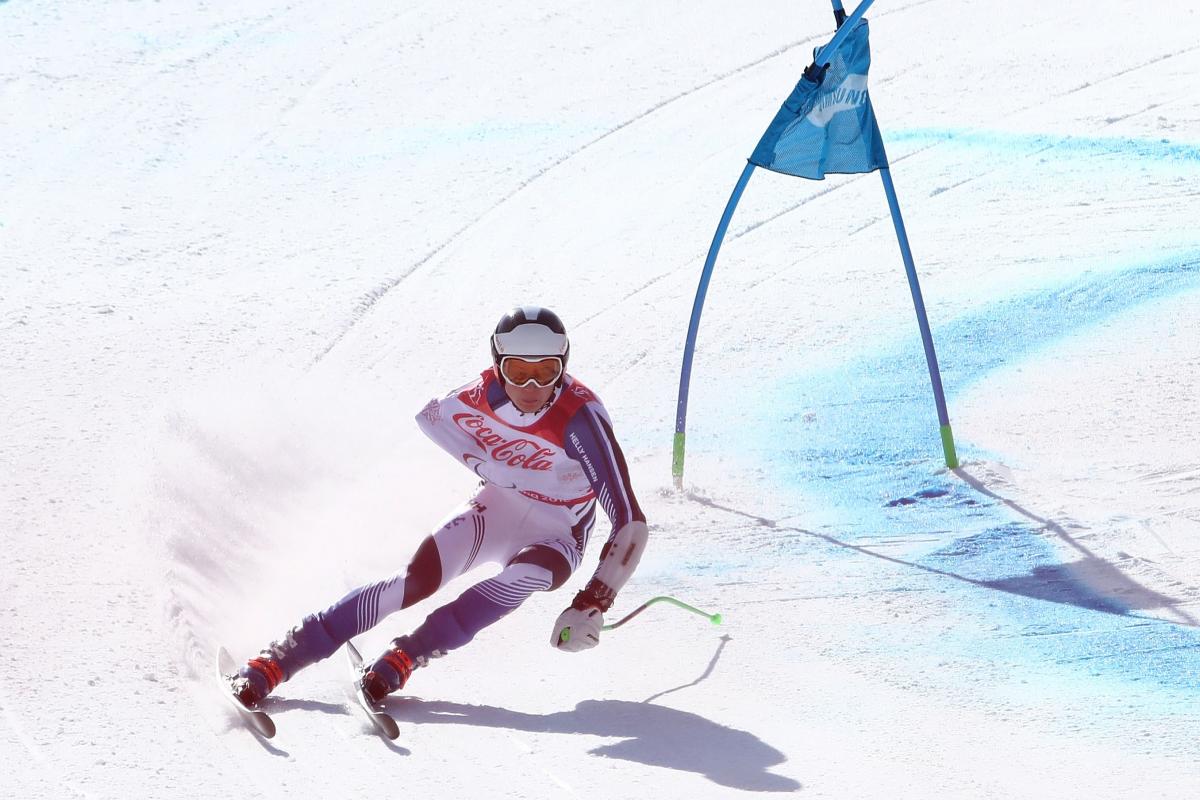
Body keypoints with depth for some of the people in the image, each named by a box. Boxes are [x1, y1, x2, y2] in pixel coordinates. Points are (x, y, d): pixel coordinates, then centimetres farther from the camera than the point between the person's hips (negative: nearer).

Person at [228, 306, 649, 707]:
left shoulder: (579, 418, -30)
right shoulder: (473, 401, -19)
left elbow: (630, 522, -30)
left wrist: (591, 605, -35)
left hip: (554, 538, -2)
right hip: (493, 509, 2)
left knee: (525, 575, -36)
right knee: (417, 578, -21)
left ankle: (407, 655, -25)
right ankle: (276, 660, -19)